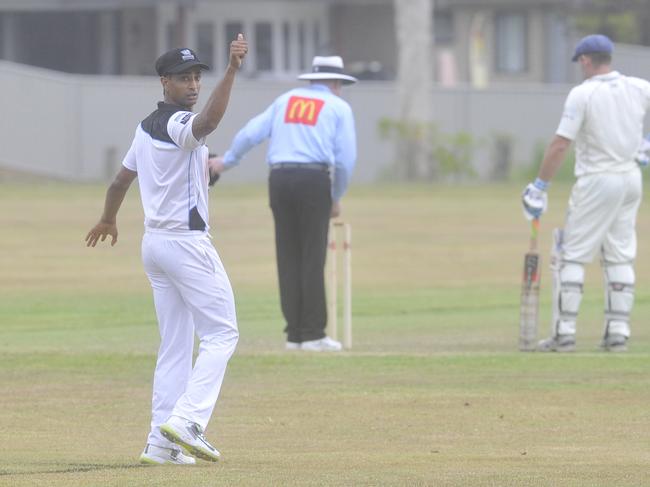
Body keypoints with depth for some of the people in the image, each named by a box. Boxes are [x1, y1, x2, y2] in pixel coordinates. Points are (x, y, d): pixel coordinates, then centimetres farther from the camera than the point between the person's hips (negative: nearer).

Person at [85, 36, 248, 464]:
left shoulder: (147, 128, 14)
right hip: (188, 243, -9)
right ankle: (186, 422, -17)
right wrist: (233, 69, -48)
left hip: (154, 244, 9)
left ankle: (161, 444, 7)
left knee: (175, 345, 11)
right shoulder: (180, 124, -14)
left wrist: (108, 221, 44)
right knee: (221, 333, -5)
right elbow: (208, 121, -38)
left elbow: (121, 179, 27)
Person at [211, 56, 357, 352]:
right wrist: (336, 199, 14)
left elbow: (251, 133, 15)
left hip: (279, 178, 4)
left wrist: (226, 161, 31)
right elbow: (346, 158, 2)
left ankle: (294, 333, 8)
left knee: (288, 258, 7)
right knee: (312, 258, -4)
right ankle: (313, 335, -7)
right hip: (314, 180, -4)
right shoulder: (339, 107, 9)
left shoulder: (285, 100, 19)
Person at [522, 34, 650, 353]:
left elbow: (560, 145, -17)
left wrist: (540, 186, -11)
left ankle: (564, 333, -6)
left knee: (571, 255, -1)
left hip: (597, 182, -6)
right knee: (620, 257, 12)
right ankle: (618, 332, 9)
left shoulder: (582, 94, -14)